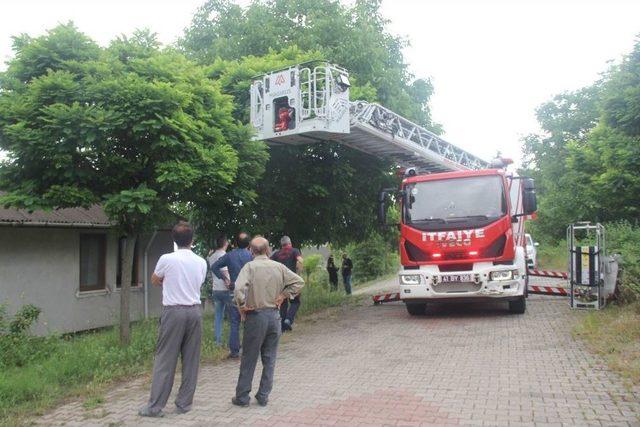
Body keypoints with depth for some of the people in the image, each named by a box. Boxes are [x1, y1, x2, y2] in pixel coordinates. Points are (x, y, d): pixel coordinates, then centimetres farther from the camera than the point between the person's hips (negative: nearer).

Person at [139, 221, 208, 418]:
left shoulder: (167, 259, -7)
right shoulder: (201, 262, 3)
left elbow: (154, 280, 10)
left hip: (174, 312, -3)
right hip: (194, 311, 3)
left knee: (165, 360, 3)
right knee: (191, 360, 9)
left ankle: (155, 406, 8)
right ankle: (184, 403, 17)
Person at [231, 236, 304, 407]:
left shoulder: (250, 266, -11)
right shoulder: (279, 267, 1)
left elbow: (239, 288, -25)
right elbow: (299, 281, 2)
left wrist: (242, 306, -11)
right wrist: (283, 296, 3)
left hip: (256, 316, -3)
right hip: (274, 315, 3)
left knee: (249, 359, 8)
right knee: (269, 359, 13)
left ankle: (242, 397, 17)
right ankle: (263, 396, 19)